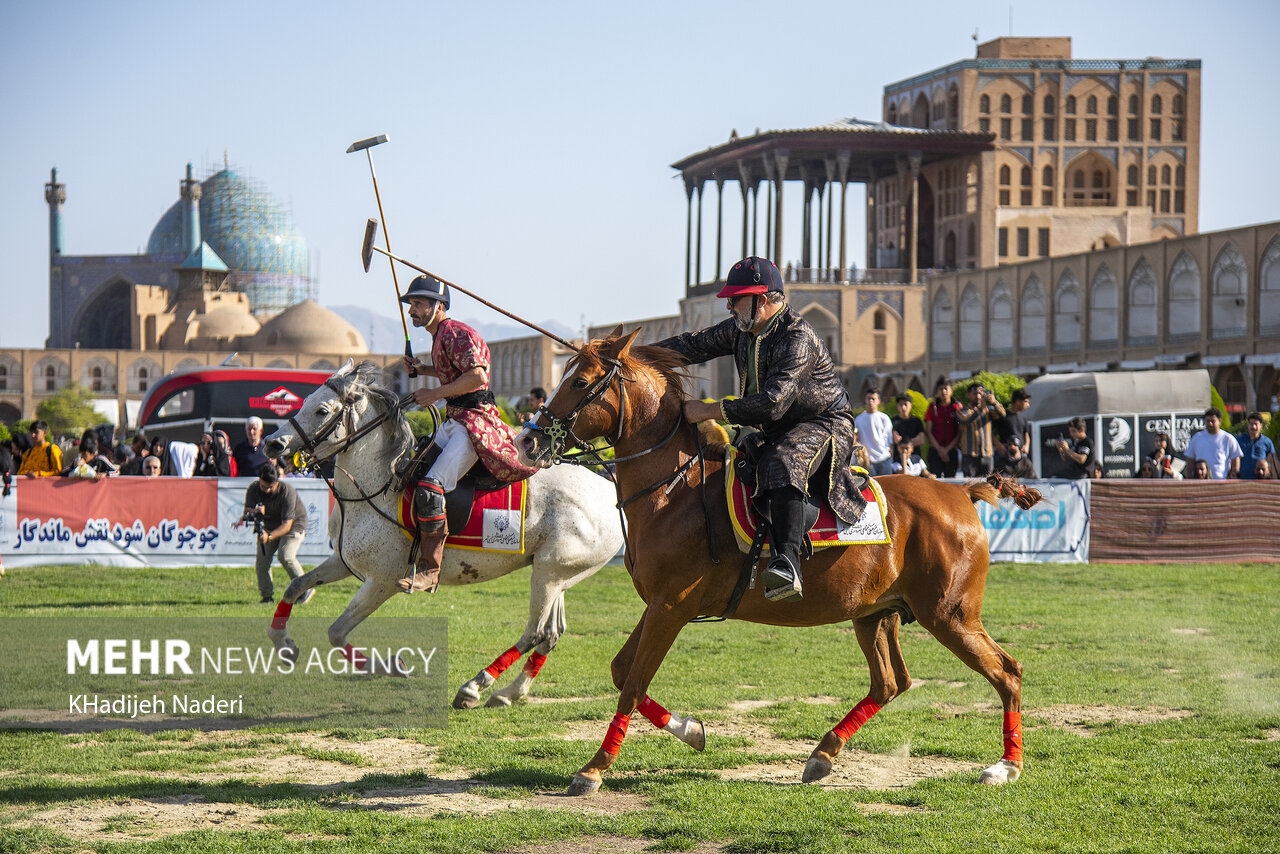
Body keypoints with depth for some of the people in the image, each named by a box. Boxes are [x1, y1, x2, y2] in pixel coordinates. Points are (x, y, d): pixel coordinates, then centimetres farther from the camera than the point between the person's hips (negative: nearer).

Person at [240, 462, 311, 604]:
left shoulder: (287, 492, -31)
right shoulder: (254, 489, -15)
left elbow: (287, 524, -32)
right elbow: (247, 511, -16)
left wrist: (269, 536, -45)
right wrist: (255, 512, -41)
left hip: (294, 524, -5)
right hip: (269, 525, 5)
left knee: (286, 556, -25)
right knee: (262, 559, -7)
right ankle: (267, 596, 6)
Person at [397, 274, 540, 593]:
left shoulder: (456, 333, -13)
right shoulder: (439, 336, 18)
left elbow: (477, 376, -25)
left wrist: (434, 394, -20)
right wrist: (421, 368, 21)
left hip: (475, 420, -11)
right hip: (454, 420, 11)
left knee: (430, 488, -24)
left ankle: (429, 570, -24)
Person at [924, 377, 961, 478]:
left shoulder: (957, 406, 4)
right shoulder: (932, 406, 7)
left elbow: (960, 432, 2)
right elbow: (929, 432, 6)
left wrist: (947, 449, -7)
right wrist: (939, 449, -6)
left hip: (951, 450, 0)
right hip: (935, 450, 0)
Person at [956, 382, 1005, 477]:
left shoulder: (988, 409, 13)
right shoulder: (962, 411, 4)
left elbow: (1002, 414, -6)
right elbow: (965, 421, -19)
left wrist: (994, 402, -27)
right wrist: (980, 408, -30)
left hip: (987, 455, 3)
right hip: (970, 456, -3)